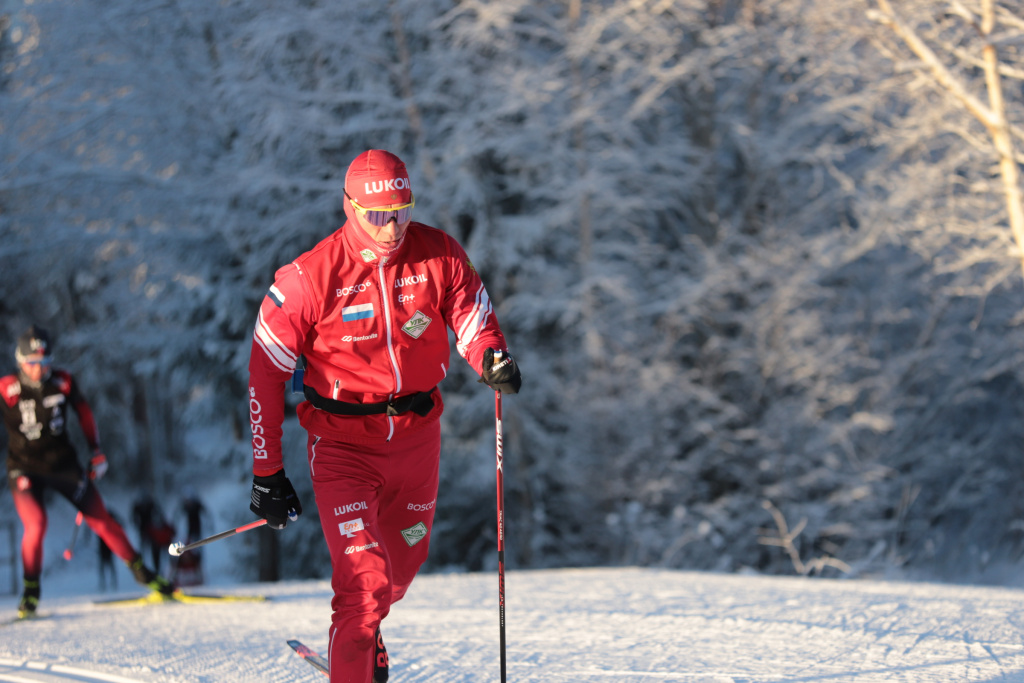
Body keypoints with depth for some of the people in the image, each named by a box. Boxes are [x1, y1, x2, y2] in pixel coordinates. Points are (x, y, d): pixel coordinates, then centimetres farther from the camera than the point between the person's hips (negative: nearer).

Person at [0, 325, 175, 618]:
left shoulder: (63, 382, -7)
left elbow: (83, 413, 10)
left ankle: (142, 572, 19)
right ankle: (31, 591, -3)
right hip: (25, 469, -3)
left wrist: (96, 451, 12)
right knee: (36, 525, -22)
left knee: (100, 519, 4)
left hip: (64, 463, 3)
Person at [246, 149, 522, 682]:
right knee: (365, 579, -17)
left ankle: (361, 635, 51)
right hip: (342, 442, -4)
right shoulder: (311, 277, -16)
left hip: (416, 433, 4)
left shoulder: (438, 255, -9)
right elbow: (266, 372, -10)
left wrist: (493, 359, -25)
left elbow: (473, 319, 1)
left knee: (403, 561, 22)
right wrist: (267, 473, -10)